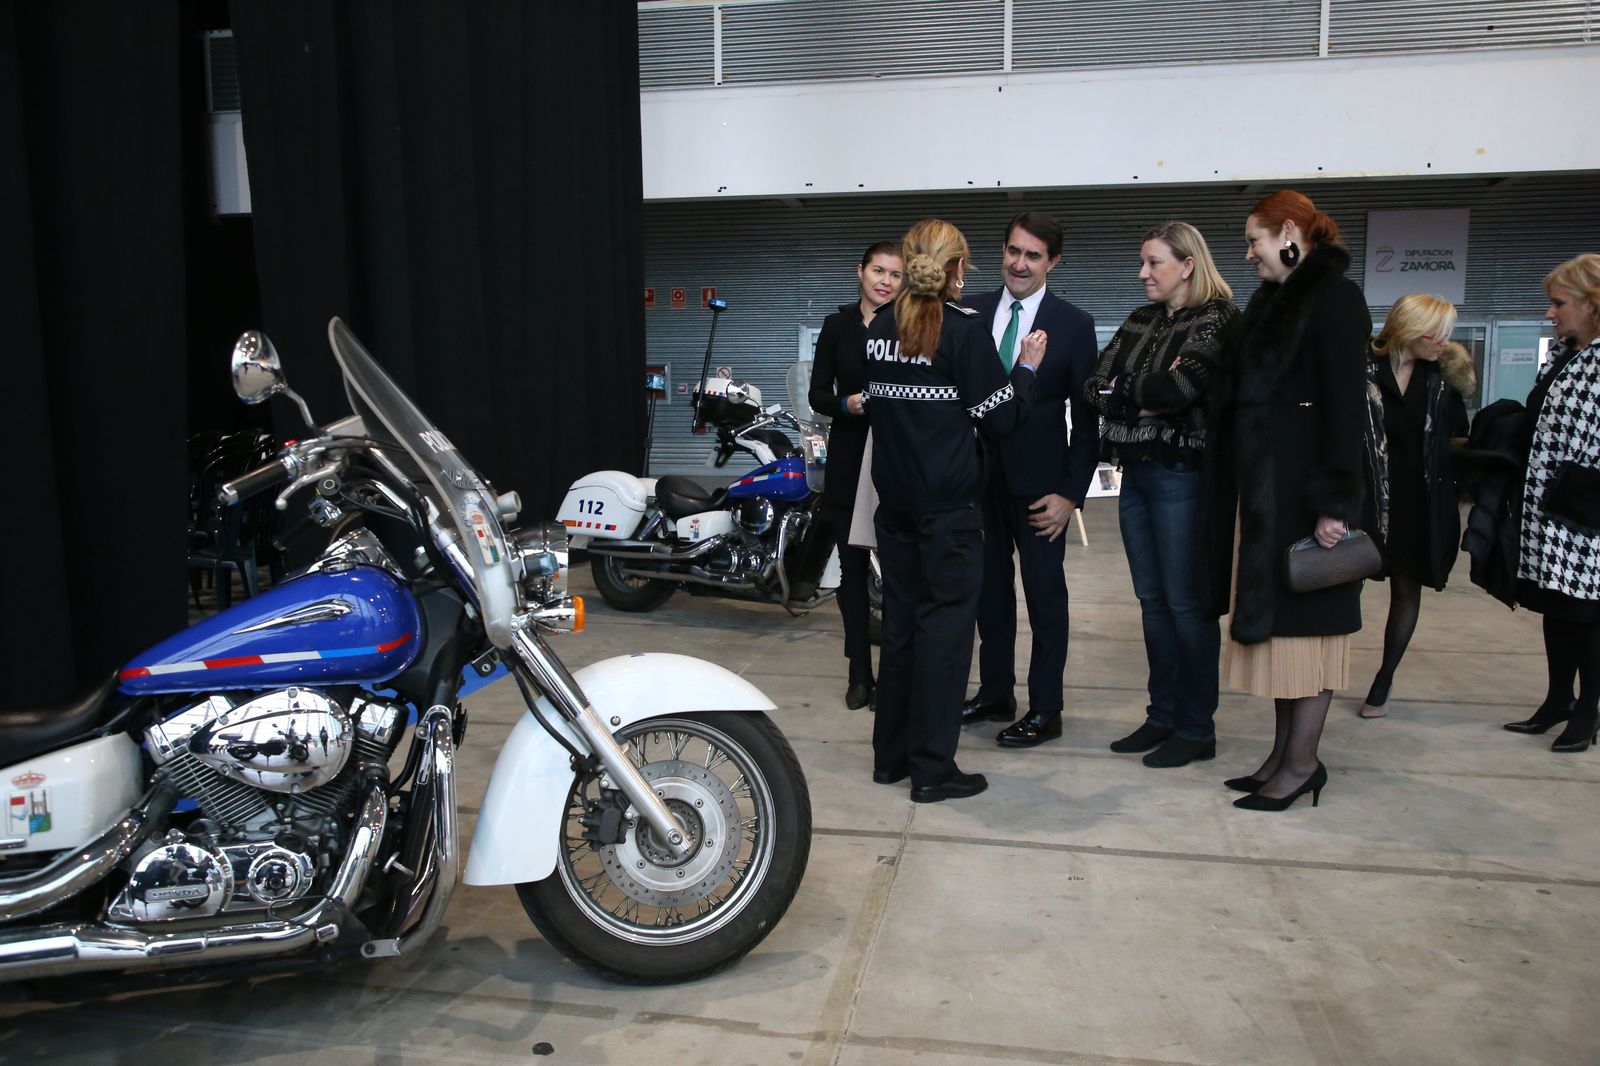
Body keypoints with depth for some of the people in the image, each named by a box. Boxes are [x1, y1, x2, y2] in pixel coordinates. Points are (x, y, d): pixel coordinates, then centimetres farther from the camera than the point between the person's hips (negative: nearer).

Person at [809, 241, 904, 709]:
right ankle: (860, 673, 18)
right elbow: (817, 395, 5)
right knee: (853, 567, 7)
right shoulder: (837, 325, 6)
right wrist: (846, 404, -14)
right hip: (849, 458, 2)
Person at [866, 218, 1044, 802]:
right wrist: (1027, 366, 4)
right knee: (945, 623, 0)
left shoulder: (880, 326, 7)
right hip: (949, 502, -6)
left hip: (894, 499, 6)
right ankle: (932, 769, 5)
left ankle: (890, 754, 23)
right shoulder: (965, 326, -10)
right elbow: (997, 419, -8)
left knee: (900, 620, 14)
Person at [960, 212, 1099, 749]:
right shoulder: (972, 312, 4)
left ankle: (1045, 710, 16)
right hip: (981, 473, 3)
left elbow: (1086, 417, -4)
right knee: (989, 588, 13)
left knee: (1045, 593, 5)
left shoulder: (1073, 324, -4)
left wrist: (1072, 492, -9)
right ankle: (995, 692, 29)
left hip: (1038, 481, -3)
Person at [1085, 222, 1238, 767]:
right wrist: (1149, 396, -11)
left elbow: (1180, 385, -23)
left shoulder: (1217, 320, -7)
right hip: (1136, 472, 7)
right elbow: (1097, 385, 3)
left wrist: (1127, 392, -5)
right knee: (1152, 600, 12)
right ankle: (1163, 715, 23)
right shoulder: (1140, 321, 14)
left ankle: (1197, 729, 12)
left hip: (1182, 474, -7)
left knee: (1186, 602, 0)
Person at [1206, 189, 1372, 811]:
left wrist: (1334, 501, -20)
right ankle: (1285, 751, 21)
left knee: (1303, 619, -2)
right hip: (1262, 485, 8)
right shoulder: (1273, 299, 15)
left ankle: (1302, 764, 9)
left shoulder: (1335, 297, -10)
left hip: (1305, 487, -8)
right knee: (1274, 618, 11)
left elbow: (1344, 404, -16)